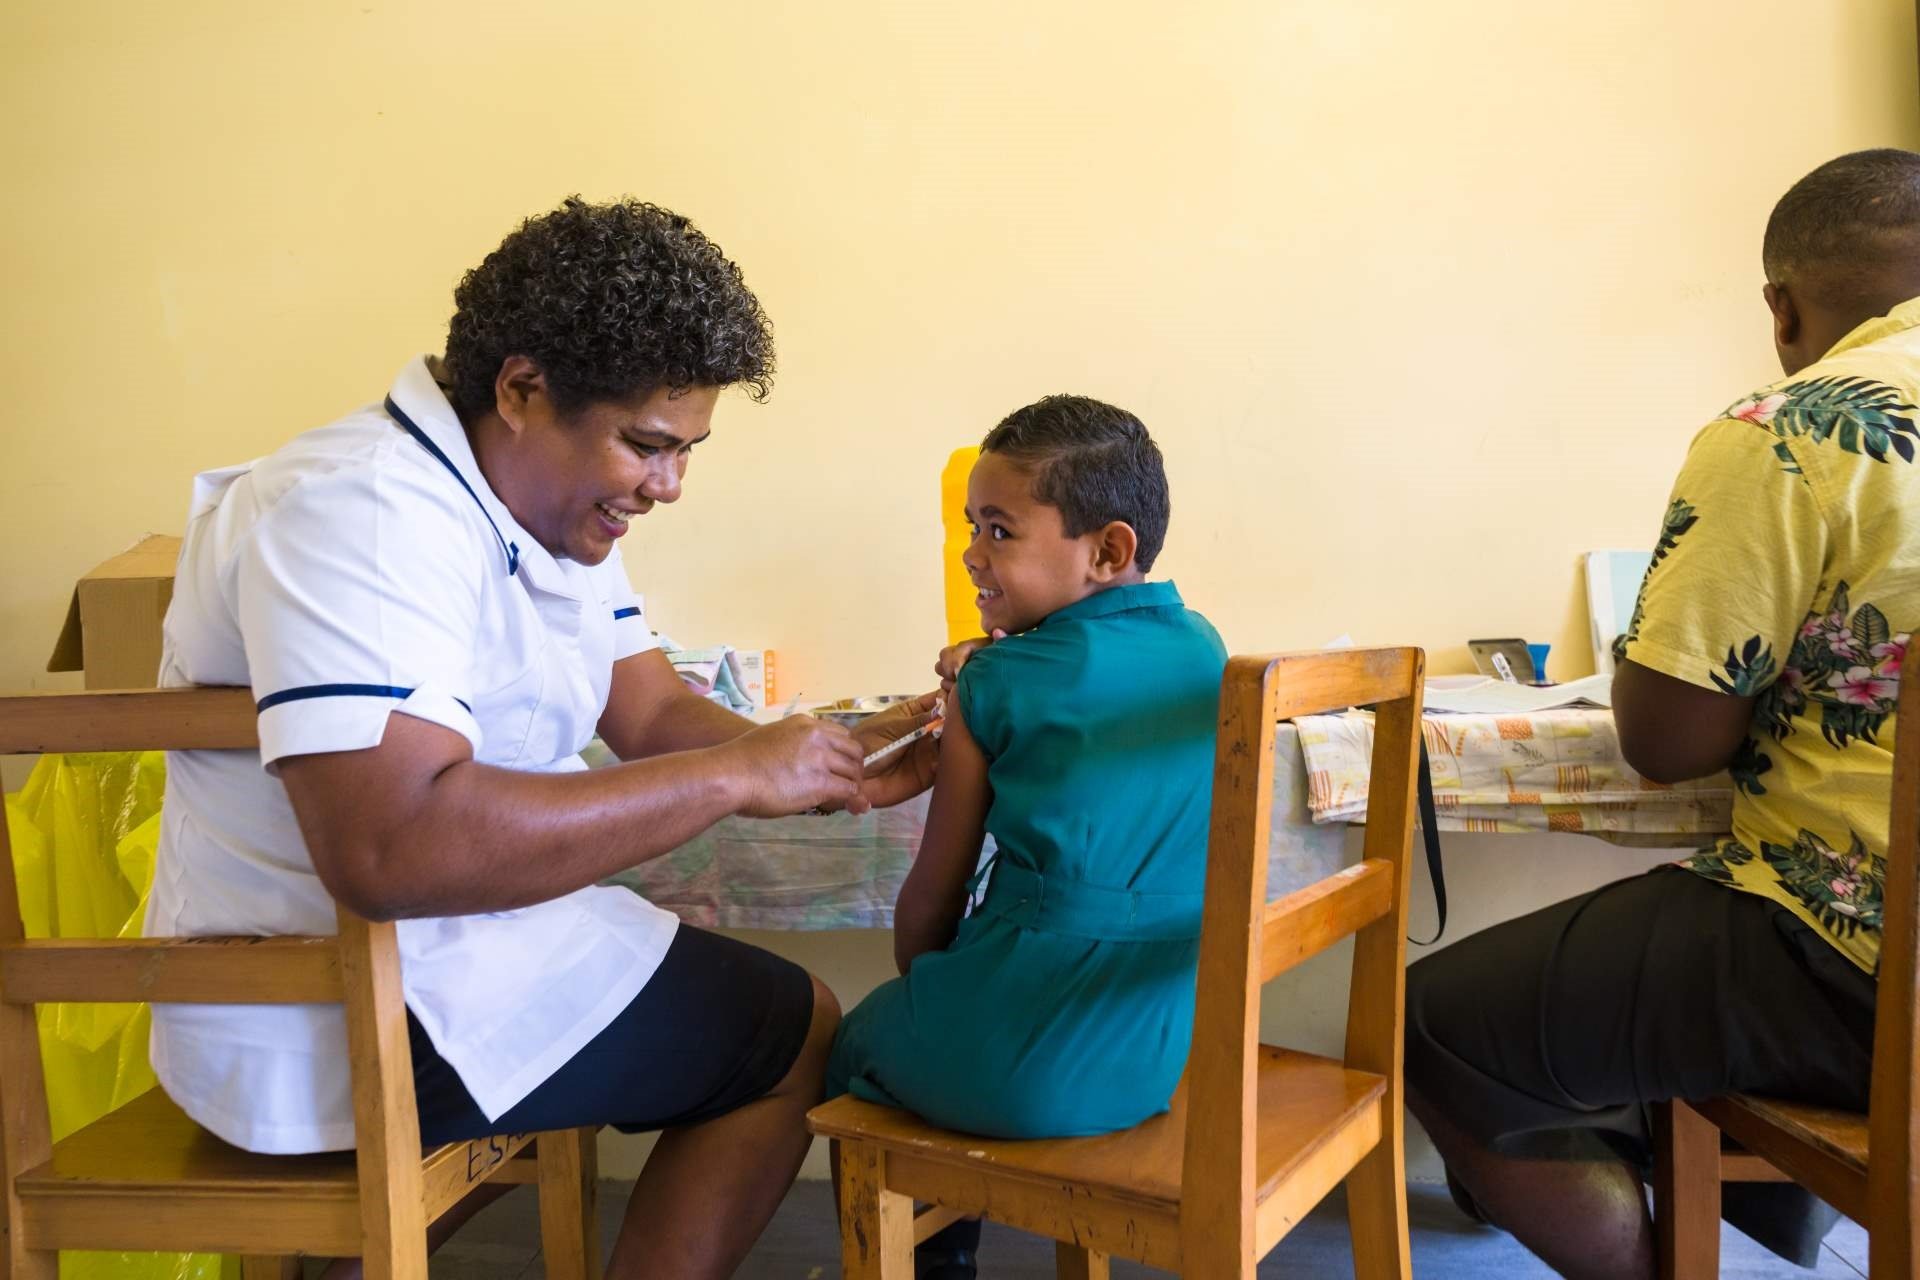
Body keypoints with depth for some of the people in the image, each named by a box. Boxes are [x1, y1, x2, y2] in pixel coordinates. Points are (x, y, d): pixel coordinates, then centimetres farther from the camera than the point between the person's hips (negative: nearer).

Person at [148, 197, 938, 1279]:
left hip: (453, 935, 10)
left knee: (784, 1012, 18)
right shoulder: (366, 513, -25)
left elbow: (655, 715, 7)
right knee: (800, 1040, -2)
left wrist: (836, 768, -11)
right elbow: (390, 847, -37)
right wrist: (731, 776, -31)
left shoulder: (558, 505, 8)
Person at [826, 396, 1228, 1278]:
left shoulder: (997, 681, -11)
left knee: (851, 1052, 25)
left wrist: (915, 980, 17)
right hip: (1171, 1052, 6)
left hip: (1025, 1068, -6)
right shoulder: (1205, 652, 3)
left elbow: (933, 896, -3)